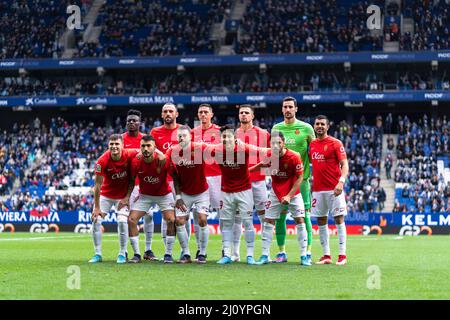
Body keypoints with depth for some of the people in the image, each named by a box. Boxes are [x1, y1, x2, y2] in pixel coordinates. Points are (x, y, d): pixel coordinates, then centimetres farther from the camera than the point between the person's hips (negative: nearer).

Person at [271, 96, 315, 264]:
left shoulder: (306, 128, 1)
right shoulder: (276, 128, 10)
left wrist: (314, 173, -4)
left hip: (301, 177, -3)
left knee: (303, 214, -3)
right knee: (279, 215, 1)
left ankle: (307, 252, 2)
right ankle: (281, 252, 9)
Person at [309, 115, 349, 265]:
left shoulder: (335, 143, -4)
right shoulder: (312, 144, 12)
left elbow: (344, 164, -10)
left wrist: (341, 181, -23)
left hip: (334, 189, -6)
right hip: (318, 189, 6)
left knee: (339, 220, -4)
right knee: (321, 222, 6)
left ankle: (342, 255, -2)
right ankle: (326, 255, 12)